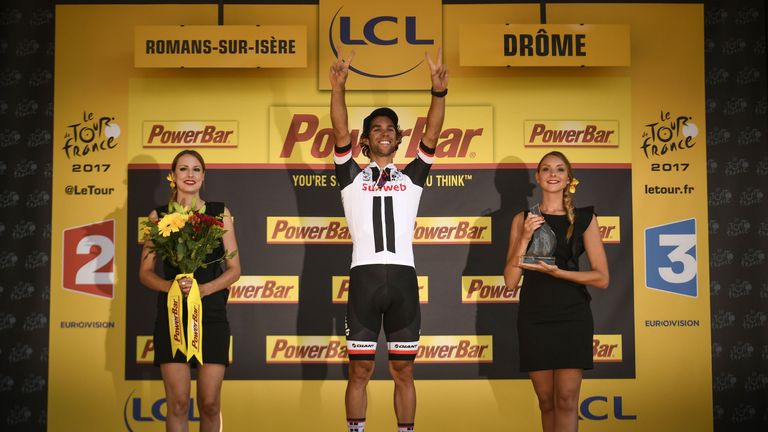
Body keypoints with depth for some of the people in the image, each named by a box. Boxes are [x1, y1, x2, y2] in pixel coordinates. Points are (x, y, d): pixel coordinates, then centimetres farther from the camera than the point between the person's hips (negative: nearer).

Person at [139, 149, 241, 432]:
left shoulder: (220, 214, 7)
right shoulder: (159, 216, 7)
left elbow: (234, 270, 4)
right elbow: (145, 273, 6)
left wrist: (203, 288, -13)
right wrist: (170, 286, -15)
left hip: (211, 315, 0)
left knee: (210, 404, 0)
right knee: (178, 403, -3)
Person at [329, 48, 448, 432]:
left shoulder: (412, 176, 16)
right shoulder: (351, 175, 12)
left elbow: (432, 135, 3)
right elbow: (340, 133, -2)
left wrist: (439, 92, -10)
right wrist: (338, 88, -15)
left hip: (402, 277, 1)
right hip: (364, 276, -1)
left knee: (403, 369, 6)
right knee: (360, 369, 2)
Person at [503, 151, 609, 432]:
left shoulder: (584, 218, 2)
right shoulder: (523, 219, 6)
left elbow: (602, 278, -2)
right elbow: (510, 280, 1)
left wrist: (556, 272, -14)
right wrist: (525, 238, -12)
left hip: (572, 317, -2)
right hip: (533, 317, 2)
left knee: (566, 399, -9)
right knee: (546, 401, 7)